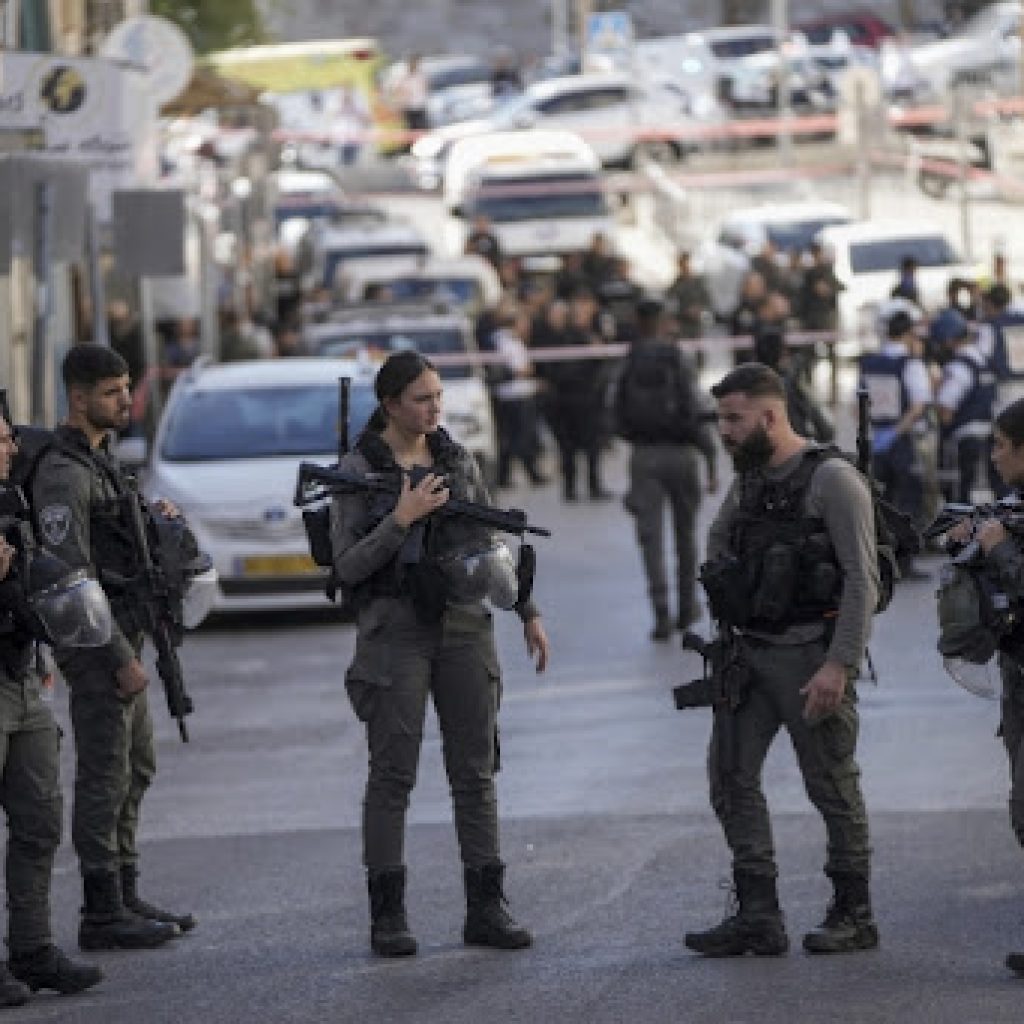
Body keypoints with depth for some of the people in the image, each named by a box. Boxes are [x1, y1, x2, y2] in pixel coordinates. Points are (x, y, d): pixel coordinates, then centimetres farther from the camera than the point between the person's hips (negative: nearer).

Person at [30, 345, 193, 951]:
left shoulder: (104, 456, 13)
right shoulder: (63, 475, -18)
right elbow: (73, 577, -21)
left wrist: (156, 517, 7)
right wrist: (121, 659, -21)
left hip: (124, 634, 10)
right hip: (96, 643, -10)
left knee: (136, 770, 14)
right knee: (105, 777, -6)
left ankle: (126, 897, 20)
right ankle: (103, 914, -2)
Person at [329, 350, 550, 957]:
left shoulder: (457, 459, 8)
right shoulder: (359, 471, -6)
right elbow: (348, 566, -10)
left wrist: (529, 613, 11)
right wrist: (400, 519, -21)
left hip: (465, 627, 4)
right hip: (395, 633, -4)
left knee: (476, 770, 3)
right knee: (392, 775, -2)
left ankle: (486, 908, 7)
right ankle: (388, 915, 4)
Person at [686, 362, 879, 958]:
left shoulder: (833, 480, -12)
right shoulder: (747, 482, 11)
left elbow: (863, 580, -17)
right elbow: (721, 535, 32)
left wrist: (838, 665, -22)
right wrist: (723, 590, 17)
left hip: (811, 657, -8)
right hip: (750, 653, 8)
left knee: (833, 787, 2)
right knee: (731, 775, 1)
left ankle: (855, 916, 13)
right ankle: (758, 919, 2)